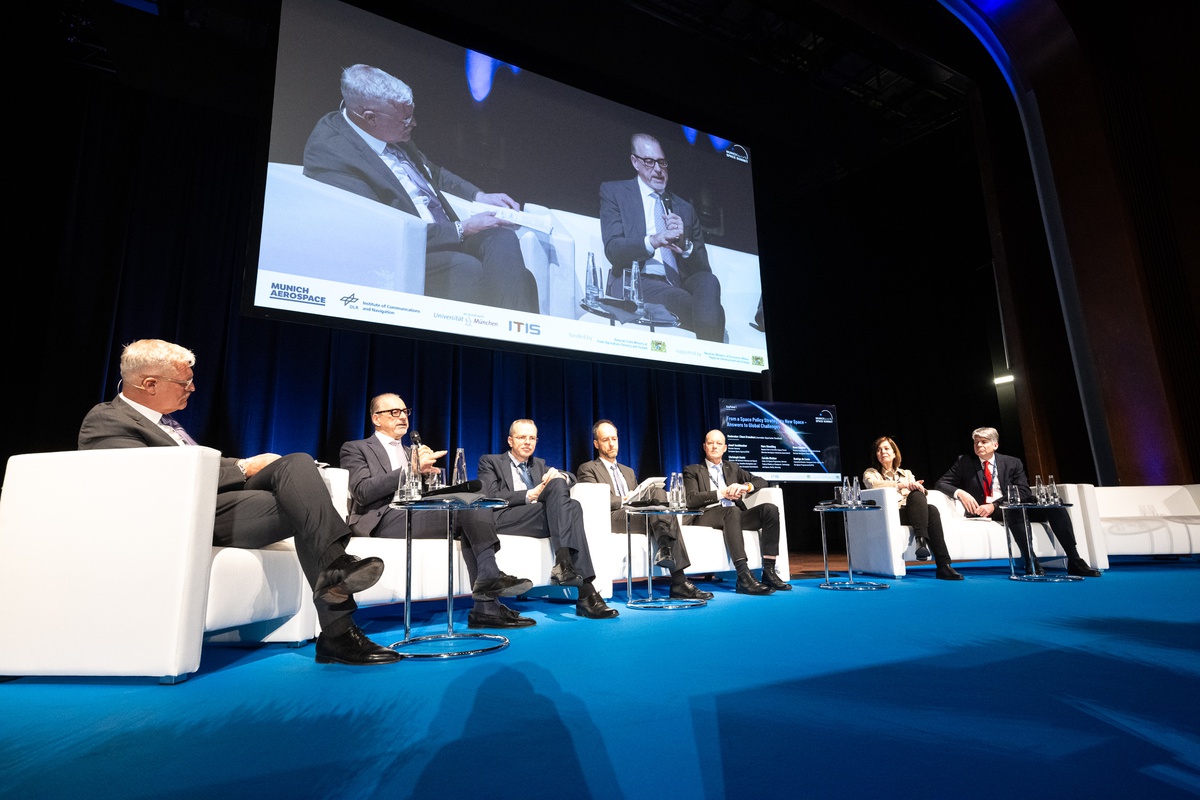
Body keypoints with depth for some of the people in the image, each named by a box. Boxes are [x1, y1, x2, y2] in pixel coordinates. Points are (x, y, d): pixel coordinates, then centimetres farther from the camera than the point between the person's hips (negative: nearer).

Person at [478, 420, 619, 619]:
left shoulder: (539, 464, 30)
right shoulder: (490, 462, 14)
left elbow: (571, 477, 19)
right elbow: (491, 497, -3)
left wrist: (559, 476, -6)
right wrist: (530, 495, -12)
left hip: (542, 515, 5)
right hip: (504, 518, -5)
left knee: (573, 506, -28)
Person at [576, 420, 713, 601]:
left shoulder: (629, 471, 32)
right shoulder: (588, 469, 11)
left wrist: (644, 497, -2)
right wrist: (623, 500, -14)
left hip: (635, 516, 6)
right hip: (611, 519, -6)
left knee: (658, 491, -25)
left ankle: (664, 548, -37)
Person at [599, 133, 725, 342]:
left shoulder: (684, 208, 23)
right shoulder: (614, 192, 14)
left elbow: (703, 268, 15)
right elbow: (612, 250, -3)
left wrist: (684, 245, -8)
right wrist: (652, 241, -22)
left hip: (679, 286, 4)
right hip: (634, 284, -3)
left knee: (708, 282, -31)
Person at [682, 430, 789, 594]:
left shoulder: (732, 468, 27)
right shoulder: (692, 470, 13)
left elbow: (761, 482, 20)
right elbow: (691, 500, -3)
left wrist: (745, 487, -2)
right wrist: (722, 493, -10)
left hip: (734, 514, 5)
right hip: (707, 517, -5)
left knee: (770, 509, -22)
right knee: (732, 511, -38)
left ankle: (769, 571, -24)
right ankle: (744, 577, -47)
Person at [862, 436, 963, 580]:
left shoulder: (906, 473, 29)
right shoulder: (871, 473, 17)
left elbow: (921, 490, 10)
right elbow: (873, 485, -10)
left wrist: (915, 486, -15)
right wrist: (903, 485, -21)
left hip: (911, 514, 4)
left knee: (931, 509, -31)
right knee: (916, 495, -31)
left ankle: (944, 566, -39)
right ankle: (921, 540, -44)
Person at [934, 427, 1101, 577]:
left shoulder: (1012, 463, 9)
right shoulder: (964, 462, 6)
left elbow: (1024, 492, -3)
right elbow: (941, 484, 3)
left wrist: (994, 505, -20)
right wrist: (960, 492, -20)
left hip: (1014, 507, 4)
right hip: (984, 510, -3)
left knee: (1054, 506, -19)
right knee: (1015, 509, -35)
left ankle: (1074, 561, -18)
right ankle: (1031, 563, -36)